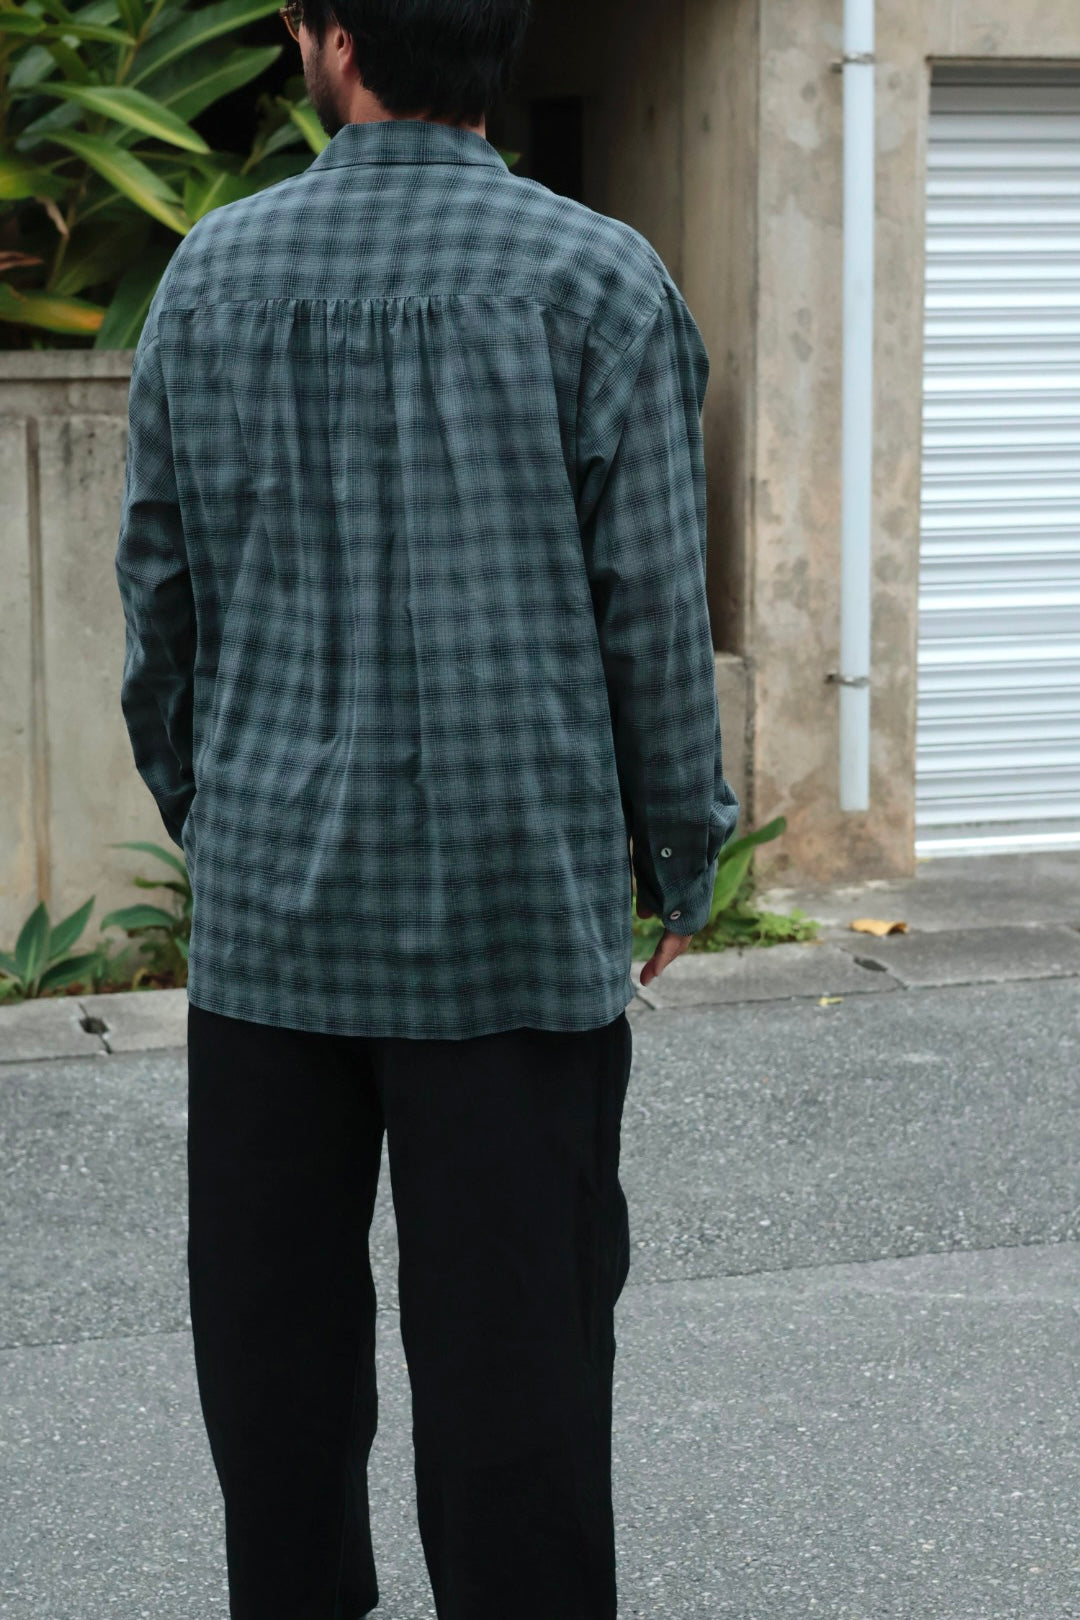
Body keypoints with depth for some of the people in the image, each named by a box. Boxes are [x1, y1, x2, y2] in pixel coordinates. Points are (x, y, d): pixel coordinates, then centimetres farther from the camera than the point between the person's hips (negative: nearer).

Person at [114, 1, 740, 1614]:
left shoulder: (213, 272, 2)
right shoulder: (601, 283, -7)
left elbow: (159, 593, 8)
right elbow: (653, 612, -6)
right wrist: (680, 858, 6)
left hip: (268, 909, 3)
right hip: (521, 912, -3)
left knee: (278, 1331, 14)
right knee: (511, 1340, 4)